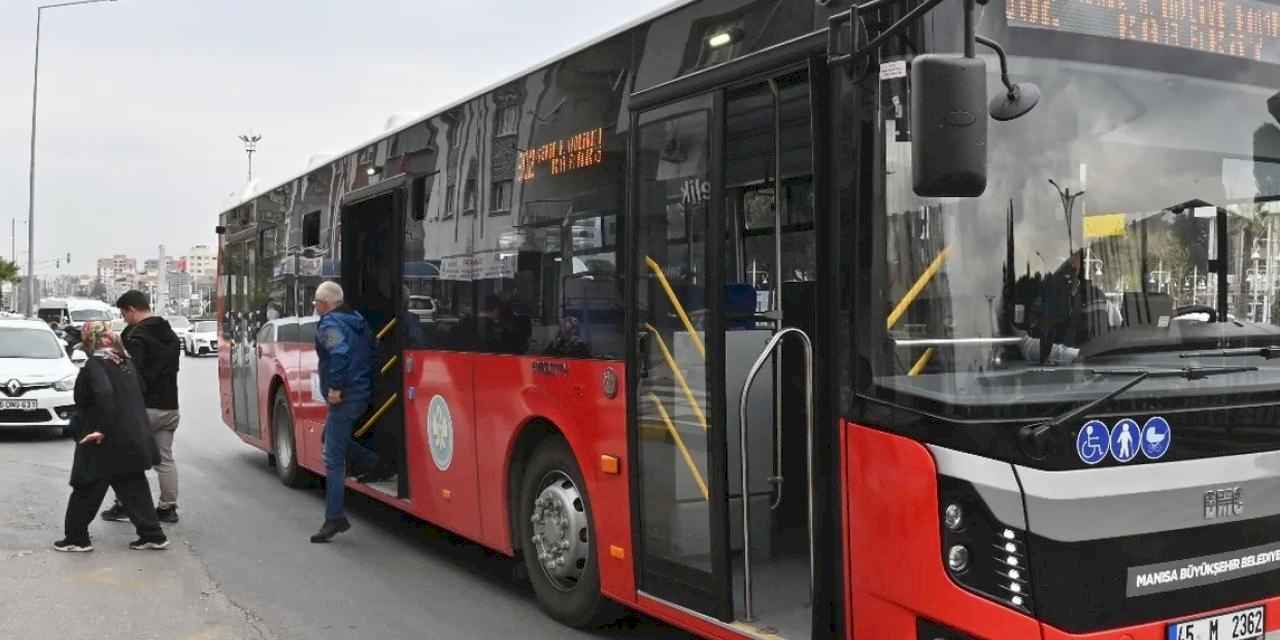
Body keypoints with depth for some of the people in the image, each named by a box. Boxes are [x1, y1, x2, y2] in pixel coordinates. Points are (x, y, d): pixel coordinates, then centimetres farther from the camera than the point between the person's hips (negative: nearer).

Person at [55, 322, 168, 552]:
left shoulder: (95, 364, -13)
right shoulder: (127, 362, 9)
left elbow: (104, 393, -27)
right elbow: (139, 392, 15)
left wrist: (102, 429, -24)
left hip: (106, 441, -7)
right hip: (134, 440, 7)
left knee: (87, 490, 8)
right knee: (134, 488, 13)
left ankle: (76, 538, 17)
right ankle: (153, 535, 12)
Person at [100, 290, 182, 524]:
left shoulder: (136, 336, -13)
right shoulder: (171, 335, 15)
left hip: (145, 406, -7)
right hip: (169, 406, 8)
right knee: (165, 459, 11)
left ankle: (124, 505, 7)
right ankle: (168, 507, 13)